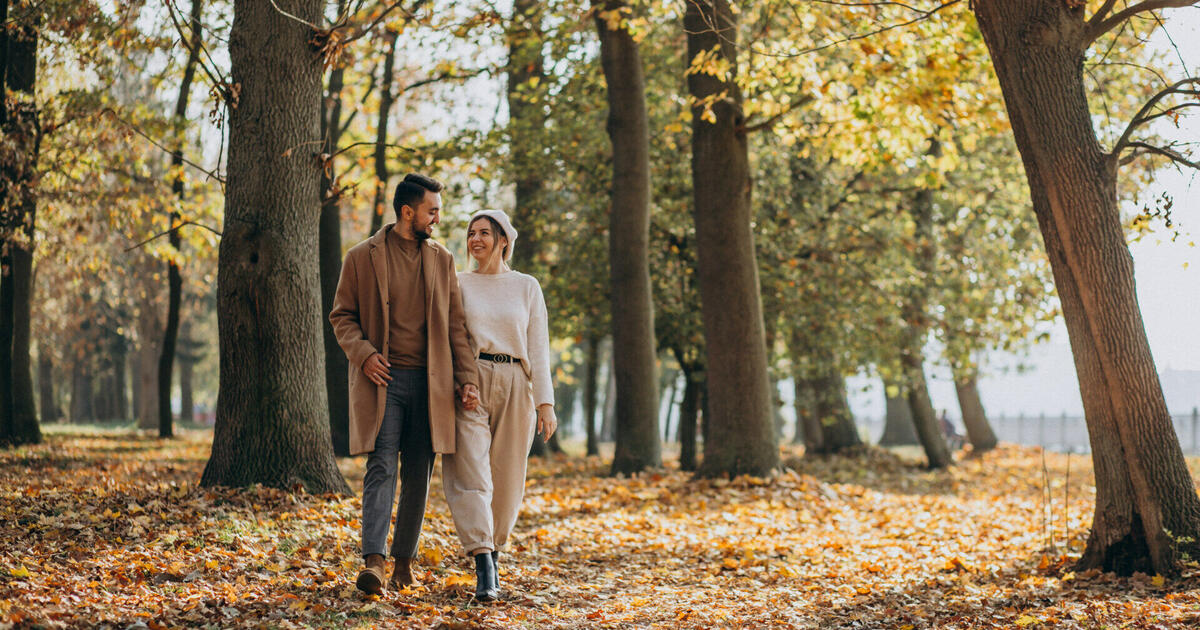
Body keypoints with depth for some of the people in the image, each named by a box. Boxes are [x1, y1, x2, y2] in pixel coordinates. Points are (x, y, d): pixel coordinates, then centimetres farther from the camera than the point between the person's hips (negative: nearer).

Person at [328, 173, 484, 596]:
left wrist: (467, 378, 2)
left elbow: (456, 325, 11)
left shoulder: (441, 260, 12)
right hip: (382, 380, -3)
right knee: (381, 468, -13)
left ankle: (405, 558, 19)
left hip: (429, 382, 3)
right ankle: (374, 562, -20)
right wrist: (363, 354, -11)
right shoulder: (361, 257, 3)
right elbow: (341, 315, 6)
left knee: (418, 475, 6)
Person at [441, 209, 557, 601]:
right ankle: (484, 569, -19)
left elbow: (538, 348, 7)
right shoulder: (456, 284, 11)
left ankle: (492, 553, 24)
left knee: (506, 480, 4)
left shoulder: (527, 287, 11)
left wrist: (546, 403, -1)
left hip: (514, 387, 1)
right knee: (471, 474, -13)